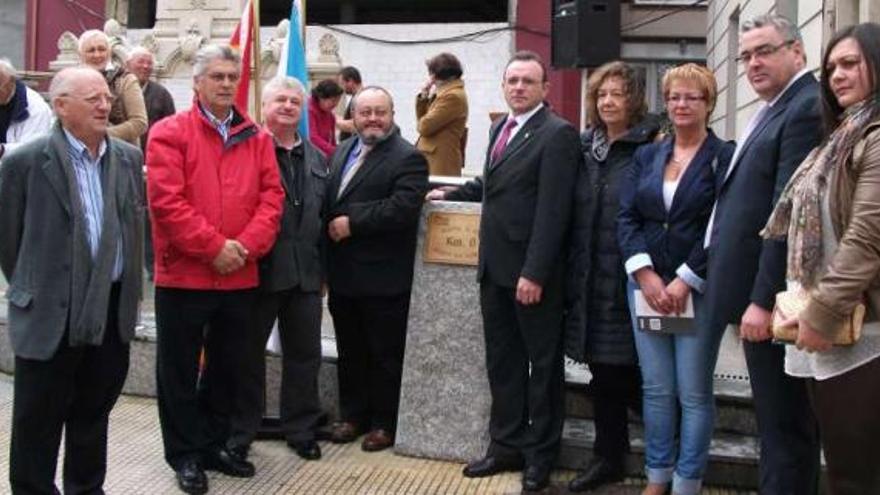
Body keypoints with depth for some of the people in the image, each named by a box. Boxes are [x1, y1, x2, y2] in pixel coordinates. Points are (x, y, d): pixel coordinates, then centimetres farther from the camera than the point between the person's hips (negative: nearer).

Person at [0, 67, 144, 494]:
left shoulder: (129, 157, 5)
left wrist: (129, 288, 12)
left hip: (113, 310, 4)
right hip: (51, 314, -4)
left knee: (94, 414, 18)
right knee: (37, 421, 7)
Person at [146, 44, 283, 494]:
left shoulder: (257, 138, 9)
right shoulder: (169, 132, -5)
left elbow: (271, 197, 3)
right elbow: (167, 201, -14)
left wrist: (247, 246, -12)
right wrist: (214, 247, -17)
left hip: (241, 276, 4)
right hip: (184, 274, -4)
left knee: (228, 368, 15)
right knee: (180, 371, 6)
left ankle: (215, 444, 30)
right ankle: (185, 454, 20)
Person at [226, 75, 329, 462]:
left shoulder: (316, 158, 14)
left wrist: (320, 265, 13)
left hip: (305, 273, 5)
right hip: (259, 269, -5)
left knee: (304, 354, 12)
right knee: (248, 353, 8)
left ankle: (301, 429, 27)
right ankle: (239, 431, 22)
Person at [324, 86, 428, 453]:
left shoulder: (408, 158, -10)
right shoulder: (341, 152, 14)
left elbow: (402, 208, -23)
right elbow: (328, 200, 18)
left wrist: (351, 223, -19)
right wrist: (330, 226, 0)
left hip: (382, 277, -7)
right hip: (343, 274, 7)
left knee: (385, 354, 6)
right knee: (350, 351, 17)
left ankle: (384, 423, 19)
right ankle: (352, 415, 31)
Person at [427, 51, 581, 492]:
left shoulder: (557, 134, -12)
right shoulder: (499, 127, 14)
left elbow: (551, 211, -18)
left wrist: (534, 273, -22)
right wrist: (454, 193, 21)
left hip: (531, 272, -8)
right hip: (494, 267, 8)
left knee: (542, 364, 7)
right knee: (502, 361, 15)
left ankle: (540, 455, 20)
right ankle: (506, 445, 27)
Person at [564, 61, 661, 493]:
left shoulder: (649, 147, -6)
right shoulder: (585, 147, 11)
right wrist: (571, 273, 9)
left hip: (628, 277, -5)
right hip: (588, 279, 5)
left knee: (623, 372, 0)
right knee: (601, 374, 12)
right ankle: (607, 457, 24)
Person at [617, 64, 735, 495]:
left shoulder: (725, 157, -2)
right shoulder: (646, 156, 12)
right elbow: (626, 217, 4)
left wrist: (685, 281, -14)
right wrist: (645, 274, -9)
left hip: (699, 289, -4)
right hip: (646, 285, 4)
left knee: (694, 392, 2)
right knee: (655, 388, 10)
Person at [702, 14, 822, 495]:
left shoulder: (807, 107, -14)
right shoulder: (774, 110, 18)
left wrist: (763, 300, -22)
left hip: (773, 298, -10)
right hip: (758, 294, 10)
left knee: (784, 425, -1)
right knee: (776, 421, 17)